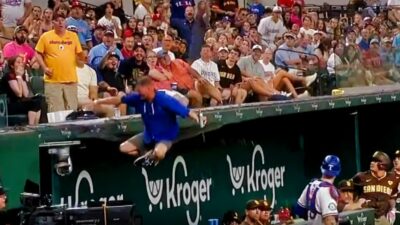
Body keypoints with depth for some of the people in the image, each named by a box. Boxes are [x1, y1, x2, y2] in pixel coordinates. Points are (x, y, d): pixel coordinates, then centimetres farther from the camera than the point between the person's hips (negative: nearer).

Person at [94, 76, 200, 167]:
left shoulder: (165, 100, -28)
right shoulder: (139, 98, -12)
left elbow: (187, 112, -30)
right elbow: (119, 99, 0)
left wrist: (198, 119, -46)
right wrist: (98, 102, 2)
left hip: (165, 136, -6)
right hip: (148, 135, 6)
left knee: (158, 153, -38)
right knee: (123, 148, 0)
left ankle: (152, 156, 0)